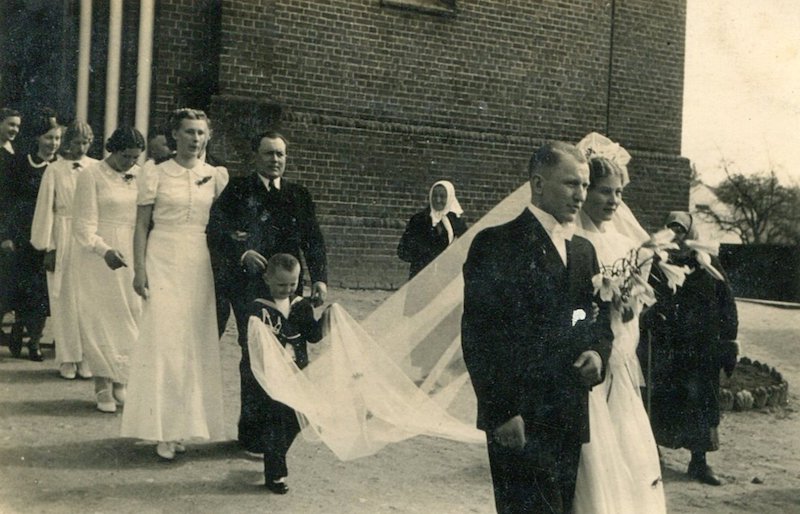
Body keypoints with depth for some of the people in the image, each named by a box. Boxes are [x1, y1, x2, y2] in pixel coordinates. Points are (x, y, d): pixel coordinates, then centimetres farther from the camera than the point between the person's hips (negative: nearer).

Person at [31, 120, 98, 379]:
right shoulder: (54, 169, -1)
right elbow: (46, 209, 0)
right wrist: (48, 248, -3)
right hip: (63, 238, -1)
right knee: (65, 298, 3)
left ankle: (85, 356, 9)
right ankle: (67, 358, 11)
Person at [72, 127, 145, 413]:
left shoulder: (140, 176, 6)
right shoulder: (91, 176, -5)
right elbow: (84, 224, -10)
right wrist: (105, 250, -25)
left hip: (132, 256, 4)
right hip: (98, 256, -4)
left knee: (131, 317, 3)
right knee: (101, 318, 1)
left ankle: (120, 383, 12)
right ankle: (103, 387, 6)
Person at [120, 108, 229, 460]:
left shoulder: (216, 176, 7)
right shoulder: (155, 174, 1)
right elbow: (141, 226, 1)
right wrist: (139, 270, -7)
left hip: (199, 265, 2)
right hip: (163, 263, -2)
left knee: (196, 344, 4)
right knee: (163, 341, -4)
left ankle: (185, 424, 15)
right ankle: (163, 430, 3)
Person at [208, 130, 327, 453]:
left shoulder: (299, 196, 16)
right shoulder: (237, 192, 6)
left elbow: (313, 240, 11)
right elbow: (216, 232, -3)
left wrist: (319, 278, -1)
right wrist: (241, 253, -19)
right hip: (248, 286, -3)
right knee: (255, 356, -3)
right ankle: (252, 432, 10)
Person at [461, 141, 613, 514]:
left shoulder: (583, 250, 15)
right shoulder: (497, 245, -9)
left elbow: (599, 316, 22)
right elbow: (478, 335, -13)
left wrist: (599, 352, -1)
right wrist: (502, 412, -17)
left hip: (570, 418, 7)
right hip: (520, 420, -7)